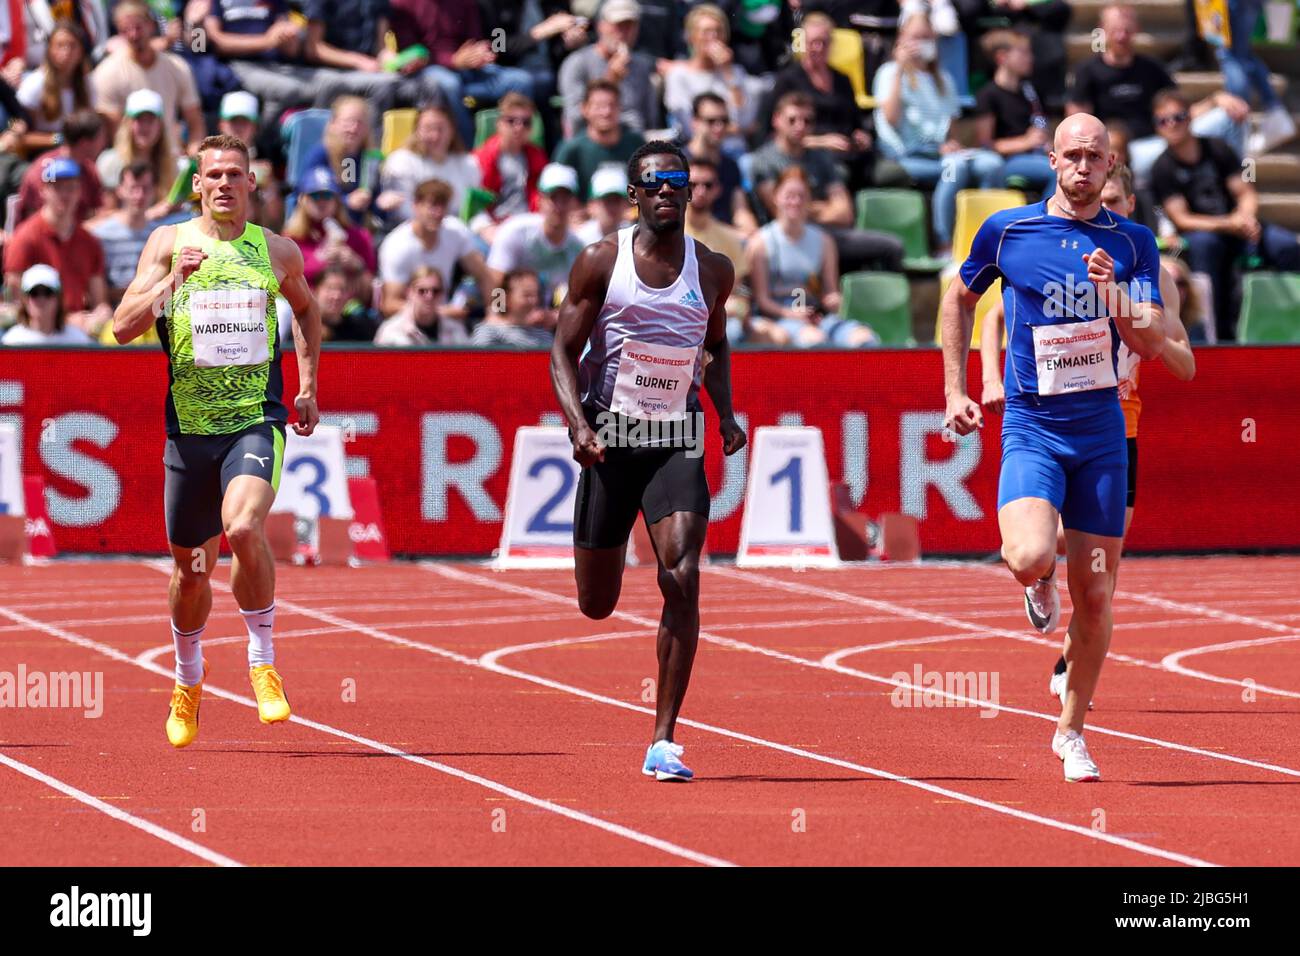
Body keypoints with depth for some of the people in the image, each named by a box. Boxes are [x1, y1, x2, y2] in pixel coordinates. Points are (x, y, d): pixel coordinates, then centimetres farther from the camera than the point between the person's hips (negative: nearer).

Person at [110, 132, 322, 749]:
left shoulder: (278, 252, 6)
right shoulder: (168, 243, 2)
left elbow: (306, 310, 27)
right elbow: (123, 327, -5)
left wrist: (307, 386, 18)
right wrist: (171, 279, -19)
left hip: (258, 421, -1)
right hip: (189, 426, 1)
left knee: (244, 528, -28)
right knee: (191, 564, 12)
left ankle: (263, 661, -11)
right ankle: (188, 681, 36)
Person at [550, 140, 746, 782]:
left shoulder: (712, 271, 4)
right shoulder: (601, 261, -4)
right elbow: (564, 350, -3)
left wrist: (726, 414, 6)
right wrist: (578, 424, -19)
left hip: (678, 445, 1)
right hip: (610, 441, -1)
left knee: (682, 578, -20)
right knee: (596, 605, 6)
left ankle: (663, 742, -18)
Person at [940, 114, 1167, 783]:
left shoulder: (1133, 244, 3)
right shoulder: (1006, 231, 1)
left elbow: (1152, 346, -2)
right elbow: (959, 300, 18)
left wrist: (1113, 295, -20)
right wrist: (955, 392, 12)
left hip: (1102, 433, 2)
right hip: (1031, 429, -1)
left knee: (1094, 595, 3)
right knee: (1030, 558, -27)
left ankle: (1071, 731, 21)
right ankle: (1039, 588, 12)